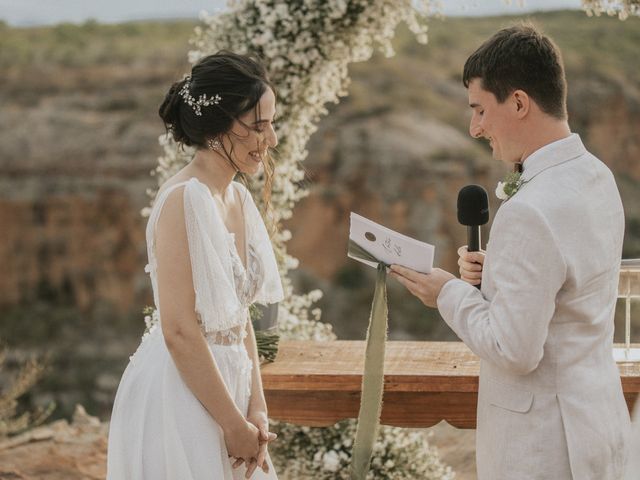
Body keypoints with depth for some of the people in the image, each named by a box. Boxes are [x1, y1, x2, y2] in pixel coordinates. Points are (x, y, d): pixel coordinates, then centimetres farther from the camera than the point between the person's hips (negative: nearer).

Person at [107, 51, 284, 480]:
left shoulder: (238, 198, 6)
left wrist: (256, 408, 2)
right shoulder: (184, 200, -19)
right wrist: (235, 424, -15)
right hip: (182, 394, -8)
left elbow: (241, 315, 11)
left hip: (224, 383, 8)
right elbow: (179, 332, -21)